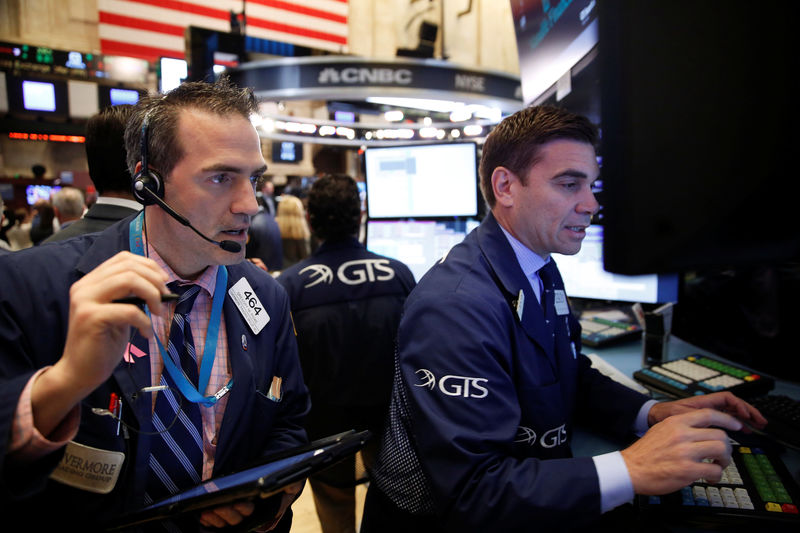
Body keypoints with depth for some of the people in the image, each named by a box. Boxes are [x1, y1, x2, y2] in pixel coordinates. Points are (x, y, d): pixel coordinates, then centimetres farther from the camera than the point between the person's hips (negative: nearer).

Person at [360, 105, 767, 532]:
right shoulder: (455, 306, -27)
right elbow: (471, 495, -28)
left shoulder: (543, 270, 3)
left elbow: (574, 377, 13)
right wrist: (631, 471, -28)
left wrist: (651, 413, -4)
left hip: (536, 495, 8)